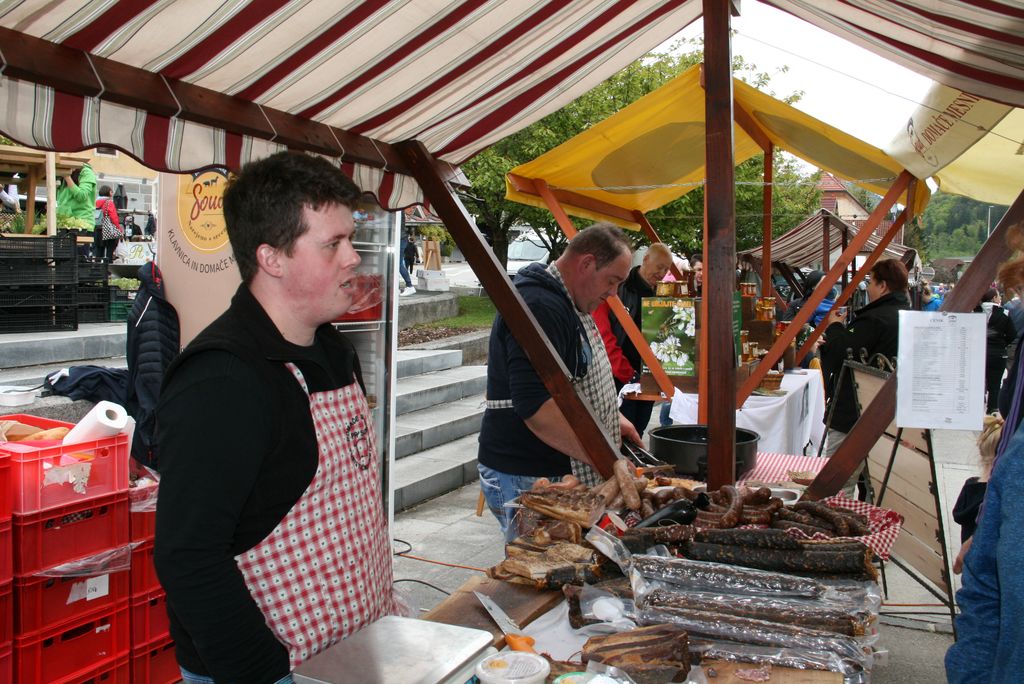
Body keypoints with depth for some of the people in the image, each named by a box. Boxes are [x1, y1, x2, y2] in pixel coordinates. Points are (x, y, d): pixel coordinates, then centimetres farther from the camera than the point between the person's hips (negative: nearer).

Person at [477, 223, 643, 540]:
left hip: (563, 474, 10)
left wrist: (614, 418, 16)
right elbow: (536, 407, -28)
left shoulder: (570, 303, 14)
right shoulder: (538, 306, -20)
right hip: (525, 479, -10)